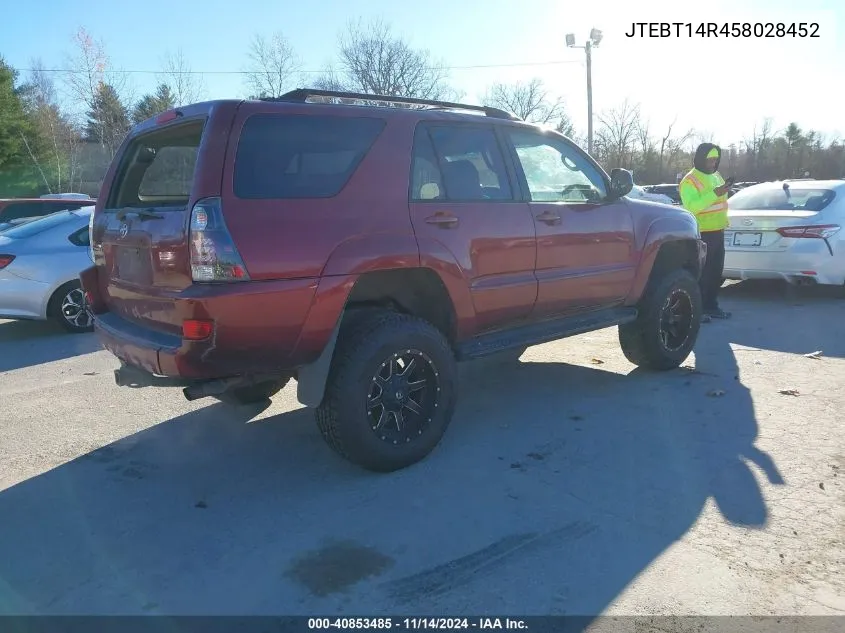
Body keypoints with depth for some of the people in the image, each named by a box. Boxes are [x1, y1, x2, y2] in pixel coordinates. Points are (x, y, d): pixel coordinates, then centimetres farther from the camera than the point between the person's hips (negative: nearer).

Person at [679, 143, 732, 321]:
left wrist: (724, 217, 16)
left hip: (718, 232, 8)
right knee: (701, 273, -7)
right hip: (702, 234, -8)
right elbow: (692, 206, -25)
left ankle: (711, 306, 20)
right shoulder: (689, 181, -12)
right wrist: (715, 194, -28)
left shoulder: (716, 176, 15)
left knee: (716, 272, 11)